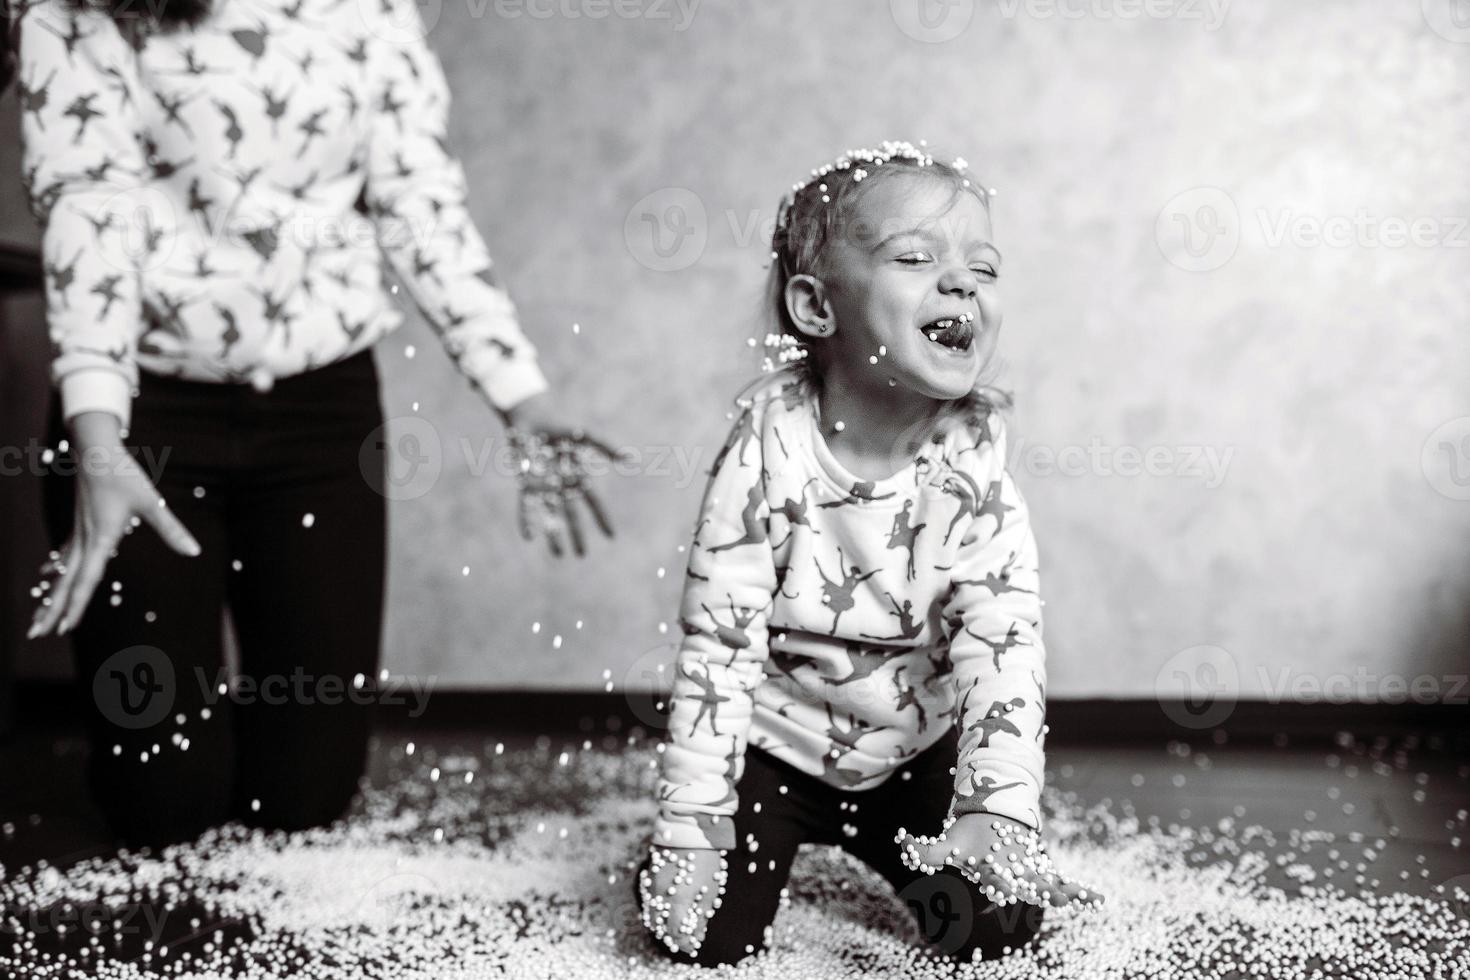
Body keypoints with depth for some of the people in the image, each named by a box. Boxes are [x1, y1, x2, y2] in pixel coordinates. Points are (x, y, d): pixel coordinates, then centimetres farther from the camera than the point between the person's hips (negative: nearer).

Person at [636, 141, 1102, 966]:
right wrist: (692, 830, -20)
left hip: (914, 754, 2)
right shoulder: (771, 449, -22)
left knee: (1000, 924, -6)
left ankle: (906, 867, 26)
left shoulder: (974, 466, -16)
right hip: (774, 745, -2)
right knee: (713, 940, -11)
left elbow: (1003, 646, -22)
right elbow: (718, 644, -19)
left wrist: (996, 815, -36)